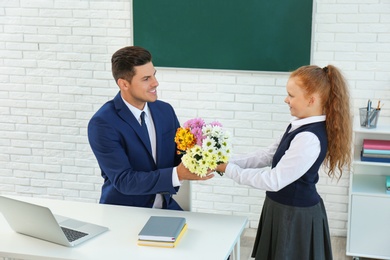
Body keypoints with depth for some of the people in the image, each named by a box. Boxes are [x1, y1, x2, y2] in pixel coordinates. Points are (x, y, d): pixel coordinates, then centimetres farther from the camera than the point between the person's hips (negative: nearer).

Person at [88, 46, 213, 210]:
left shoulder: (165, 110, 2)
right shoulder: (102, 123, -15)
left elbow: (182, 156, 7)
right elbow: (123, 181, -21)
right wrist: (177, 174, -30)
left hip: (165, 206, 4)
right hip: (123, 213, -4)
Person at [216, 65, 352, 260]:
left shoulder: (310, 139, -27)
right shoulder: (301, 126, 3)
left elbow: (274, 180, -25)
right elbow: (267, 156, 6)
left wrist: (229, 170, -18)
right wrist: (228, 162, -3)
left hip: (296, 216, -9)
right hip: (286, 209, 9)